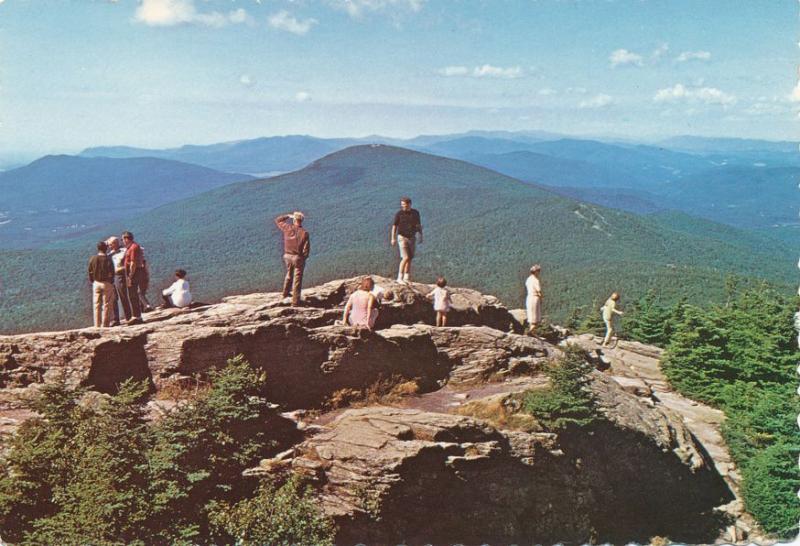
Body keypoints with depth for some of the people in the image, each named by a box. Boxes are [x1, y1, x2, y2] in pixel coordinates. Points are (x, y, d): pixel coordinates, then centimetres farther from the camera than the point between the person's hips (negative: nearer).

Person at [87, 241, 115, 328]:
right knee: (106, 305, 2)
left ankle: (97, 325, 11)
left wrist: (92, 281, 16)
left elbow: (90, 272, 7)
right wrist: (111, 282, 1)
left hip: (96, 283, 4)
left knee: (96, 305, 10)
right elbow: (111, 273, -12)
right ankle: (105, 324, 1)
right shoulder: (108, 259, -11)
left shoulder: (93, 259, 2)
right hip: (106, 284, -4)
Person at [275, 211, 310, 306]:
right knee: (297, 280, 5)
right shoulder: (304, 233, -17)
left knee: (289, 275, 29)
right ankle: (295, 302, 8)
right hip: (298, 258, -4)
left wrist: (288, 216, 15)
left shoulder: (287, 228, -9)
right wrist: (304, 258, 2)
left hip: (287, 256, 4)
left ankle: (285, 293, 46)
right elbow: (306, 249, -15)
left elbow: (278, 220, 12)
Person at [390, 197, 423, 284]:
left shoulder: (415, 213, 0)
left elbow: (419, 225, 11)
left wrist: (421, 236, 9)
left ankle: (406, 278, 16)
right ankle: (400, 277, -7)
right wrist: (393, 238, -10)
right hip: (402, 237, -4)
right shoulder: (399, 213, -10)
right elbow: (394, 226, -6)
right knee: (405, 258, -14)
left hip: (412, 238, 4)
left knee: (409, 259, 7)